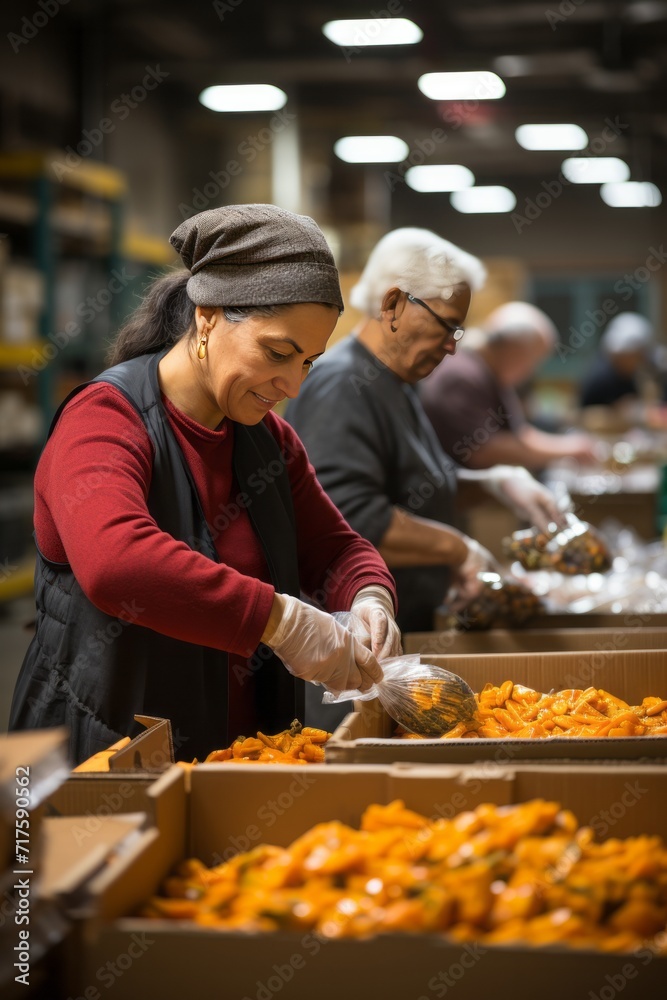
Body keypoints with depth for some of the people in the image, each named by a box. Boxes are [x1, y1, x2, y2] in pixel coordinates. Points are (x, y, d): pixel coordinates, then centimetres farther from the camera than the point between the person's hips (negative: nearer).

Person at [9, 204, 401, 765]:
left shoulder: (267, 436, 12)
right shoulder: (107, 419, -14)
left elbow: (335, 548, 20)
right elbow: (112, 562, -33)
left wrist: (370, 598, -4)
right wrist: (280, 619, -32)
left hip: (245, 752, 6)